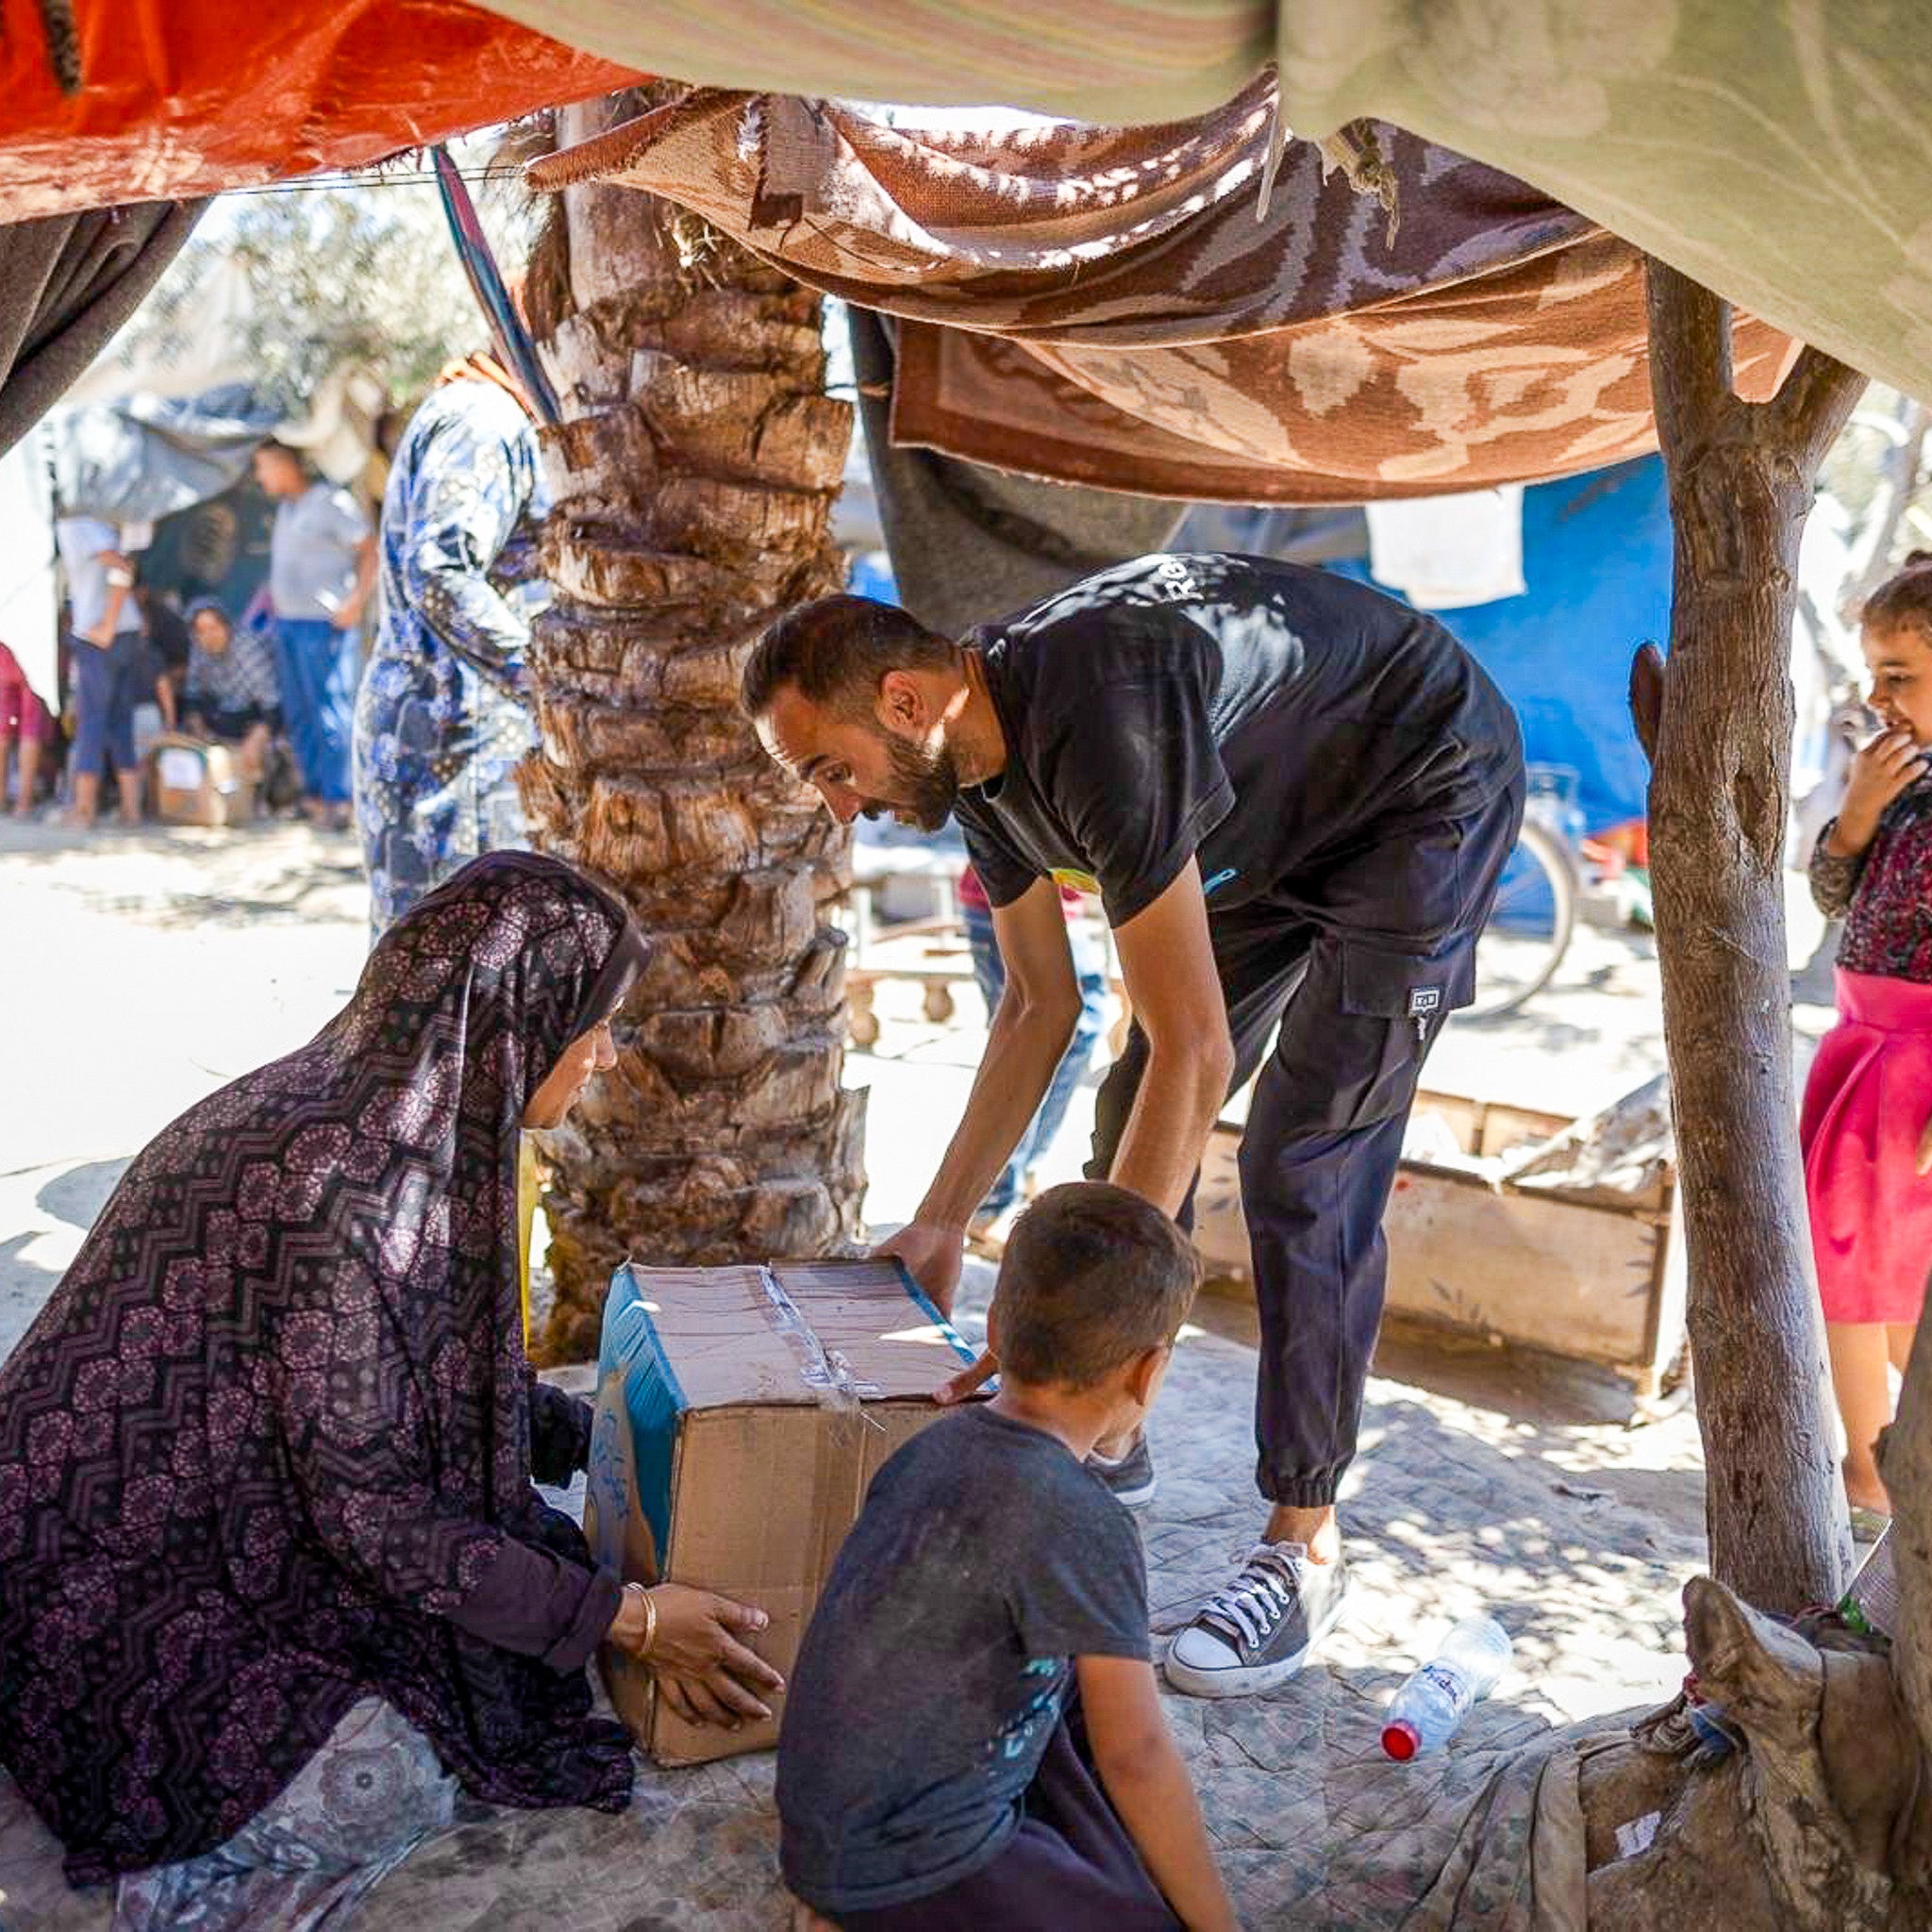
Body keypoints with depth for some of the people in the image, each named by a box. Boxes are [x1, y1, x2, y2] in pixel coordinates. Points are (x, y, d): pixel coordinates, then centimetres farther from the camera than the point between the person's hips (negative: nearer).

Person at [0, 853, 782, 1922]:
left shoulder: (344, 1104, -1)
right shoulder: (344, 1187, -30)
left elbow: (446, 1369, 13)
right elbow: (372, 1510, -25)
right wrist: (625, 1618, -16)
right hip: (104, 1599, -10)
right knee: (389, 1783, -26)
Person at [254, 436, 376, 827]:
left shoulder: (332, 502, -9)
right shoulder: (286, 506, 17)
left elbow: (371, 550, -11)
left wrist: (357, 603, -17)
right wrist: (270, 599, 20)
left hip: (323, 623, -9)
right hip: (287, 620, 9)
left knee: (330, 712, -8)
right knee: (298, 713, 9)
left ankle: (336, 798, -6)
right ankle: (313, 791, 14)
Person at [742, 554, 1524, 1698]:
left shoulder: (1096, 728, -37)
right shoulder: (980, 756, -8)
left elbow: (1196, 1052, -37)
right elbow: (1039, 1007, 2)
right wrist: (941, 1224, 2)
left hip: (1430, 789, -9)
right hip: (1291, 819, 9)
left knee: (1305, 1163, -16)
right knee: (1138, 1101, 10)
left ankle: (1306, 1549, -3)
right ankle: (1109, 1437, 26)